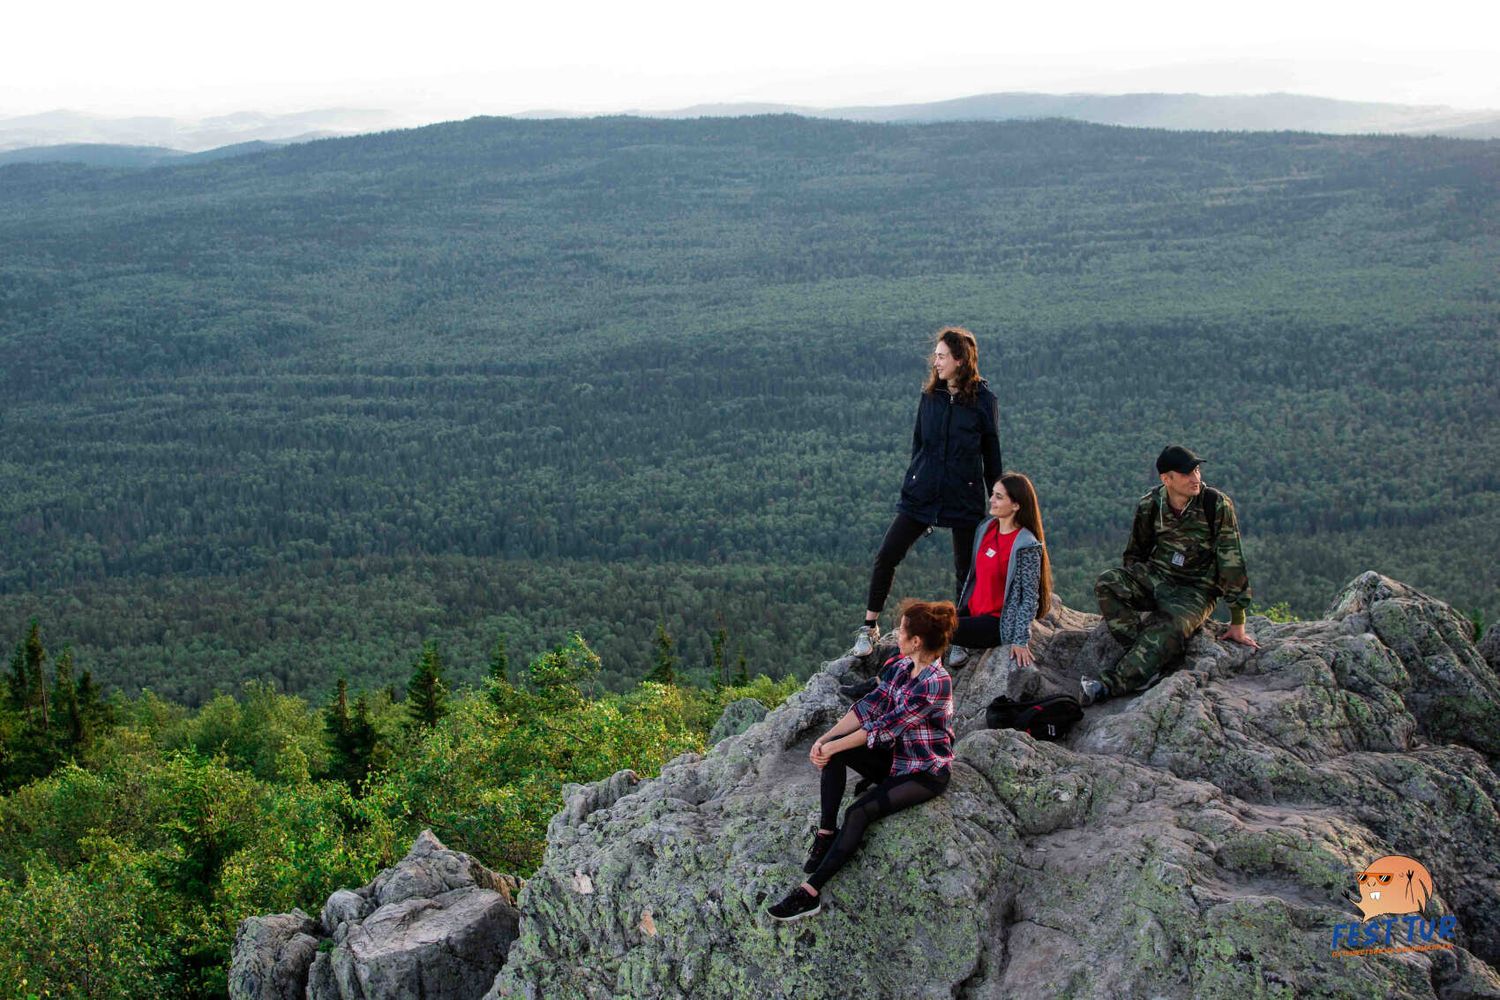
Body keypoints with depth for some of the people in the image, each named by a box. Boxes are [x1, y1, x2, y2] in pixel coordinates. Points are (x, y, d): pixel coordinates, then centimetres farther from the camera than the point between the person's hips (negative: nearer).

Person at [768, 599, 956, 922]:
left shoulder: (935, 683, -26)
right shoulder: (900, 666, 1)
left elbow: (885, 728, -25)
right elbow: (869, 706, -1)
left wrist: (834, 747, -19)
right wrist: (825, 738, -14)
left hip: (925, 773, -8)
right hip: (897, 758, 8)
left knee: (858, 812, -28)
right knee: (832, 749, -15)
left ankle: (811, 892, -28)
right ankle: (825, 832, -12)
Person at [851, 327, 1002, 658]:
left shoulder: (983, 401, -5)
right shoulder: (930, 396, 5)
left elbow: (992, 455, 1)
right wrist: (914, 486, 13)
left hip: (965, 499, -3)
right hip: (922, 494, 3)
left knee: (966, 571, 5)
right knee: (886, 556, -4)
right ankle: (870, 628, 7)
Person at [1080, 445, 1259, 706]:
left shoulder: (1217, 505, -12)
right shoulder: (1149, 506, -2)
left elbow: (1232, 562, -11)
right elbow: (1135, 554, 15)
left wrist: (1237, 622, -11)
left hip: (1196, 589, -4)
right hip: (1154, 577, 4)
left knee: (1173, 626, -35)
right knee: (1107, 582, -24)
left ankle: (1111, 683, -39)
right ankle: (1146, 663, -28)